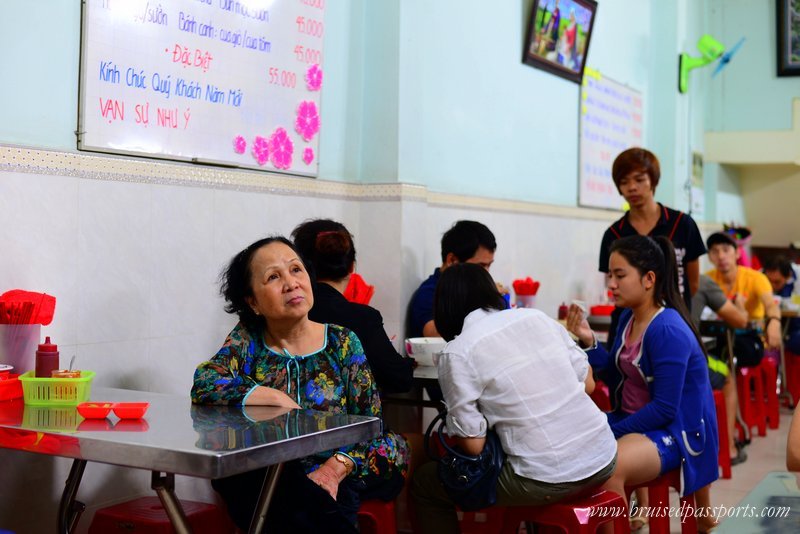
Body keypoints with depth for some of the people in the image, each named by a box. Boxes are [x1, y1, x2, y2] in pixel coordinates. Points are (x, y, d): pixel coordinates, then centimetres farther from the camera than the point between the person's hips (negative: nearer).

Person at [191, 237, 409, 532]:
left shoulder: (341, 341, 4)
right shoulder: (247, 340, 4)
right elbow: (203, 384, -14)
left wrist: (337, 467, -19)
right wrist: (279, 399, -17)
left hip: (334, 479, 4)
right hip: (263, 483, -4)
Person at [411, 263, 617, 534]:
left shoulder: (457, 353, -8)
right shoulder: (538, 316, 7)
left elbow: (473, 444, -8)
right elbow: (588, 384, 14)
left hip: (548, 481, -6)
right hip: (604, 457, 6)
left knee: (423, 482, 16)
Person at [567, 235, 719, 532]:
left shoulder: (668, 331, -23)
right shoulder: (628, 317, 4)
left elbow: (664, 409, -24)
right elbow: (617, 373, 9)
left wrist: (609, 432, -21)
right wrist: (588, 341, -5)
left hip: (672, 431, -9)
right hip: (634, 421, 9)